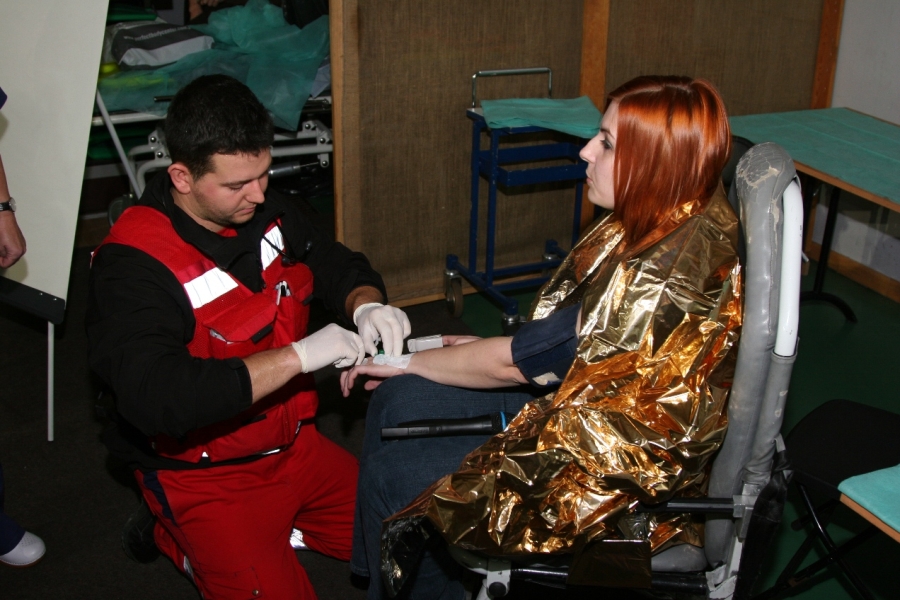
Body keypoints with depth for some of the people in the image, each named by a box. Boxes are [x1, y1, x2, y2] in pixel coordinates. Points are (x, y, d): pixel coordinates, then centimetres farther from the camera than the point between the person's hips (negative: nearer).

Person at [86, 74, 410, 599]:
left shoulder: (263, 209, -4)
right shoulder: (131, 265, -24)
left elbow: (339, 267, 11)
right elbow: (156, 398, -37)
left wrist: (367, 305, -14)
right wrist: (298, 355, -35)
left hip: (294, 445, 7)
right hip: (205, 477, -6)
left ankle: (273, 527, 18)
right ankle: (174, 535, 5)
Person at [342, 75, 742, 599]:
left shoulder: (661, 277, -33)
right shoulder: (685, 219, -6)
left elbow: (518, 361, -21)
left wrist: (406, 362, -7)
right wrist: (491, 347, 3)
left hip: (617, 477, -9)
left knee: (391, 476, -1)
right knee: (397, 401, 7)